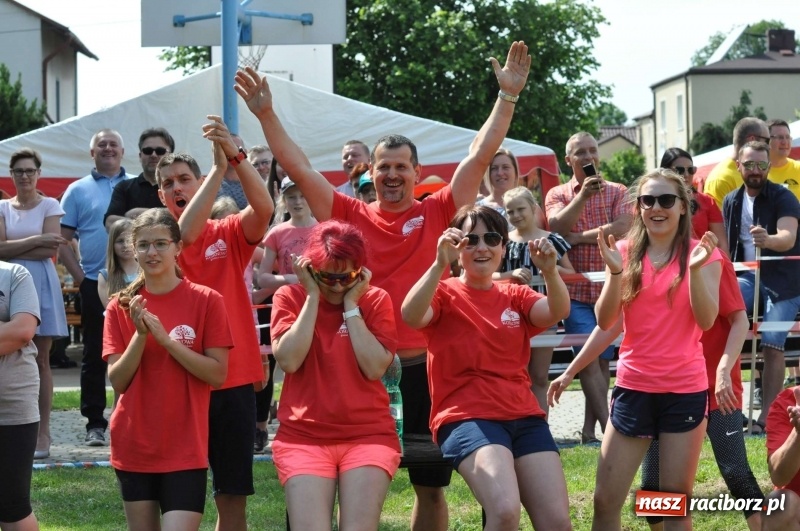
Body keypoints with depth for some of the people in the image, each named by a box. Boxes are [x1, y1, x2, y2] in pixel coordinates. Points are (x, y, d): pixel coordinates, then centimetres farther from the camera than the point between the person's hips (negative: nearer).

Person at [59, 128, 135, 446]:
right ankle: (95, 423, 6)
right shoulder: (78, 190, 7)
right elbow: (62, 240, 4)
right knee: (95, 355, 2)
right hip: (94, 284, 0)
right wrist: (78, 275, -6)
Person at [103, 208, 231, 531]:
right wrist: (140, 334, -16)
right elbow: (118, 381, -1)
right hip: (133, 445, 3)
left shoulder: (206, 301, -5)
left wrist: (165, 337, -17)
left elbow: (218, 374, -10)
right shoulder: (121, 306, 3)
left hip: (185, 448, -3)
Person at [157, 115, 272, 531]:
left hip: (234, 381, 1)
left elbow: (264, 208, -14)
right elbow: (185, 233, -19)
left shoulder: (231, 234, 6)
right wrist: (219, 167, -22)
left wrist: (235, 155, -27)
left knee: (233, 496, 6)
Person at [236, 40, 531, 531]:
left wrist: (507, 96, -6)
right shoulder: (351, 215, 4)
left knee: (431, 485, 10)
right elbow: (299, 168, 1)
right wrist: (267, 114, -6)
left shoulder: (437, 214, 4)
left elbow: (481, 156, 0)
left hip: (427, 368, 0)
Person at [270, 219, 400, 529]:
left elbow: (375, 368, -9)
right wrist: (313, 296, -8)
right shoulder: (290, 298, 4)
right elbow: (288, 360, -12)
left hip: (368, 435, 0)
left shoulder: (376, 300, 4)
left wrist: (351, 304, -8)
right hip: (303, 436, 0)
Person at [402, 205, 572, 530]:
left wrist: (549, 270, -24)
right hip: (467, 417, -5)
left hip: (524, 417, 5)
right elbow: (410, 316, -18)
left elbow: (558, 312, -4)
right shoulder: (445, 295, 5)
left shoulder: (515, 296, 16)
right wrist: (440, 264, -32)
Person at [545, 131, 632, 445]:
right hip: (576, 289, -1)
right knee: (588, 359, -10)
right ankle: (608, 426, -12)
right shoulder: (557, 195, 7)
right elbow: (558, 225, -13)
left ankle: (589, 430, 9)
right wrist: (582, 197, -27)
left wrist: (581, 237, -11)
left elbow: (623, 227, -9)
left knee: (603, 360, 3)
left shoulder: (616, 192, 8)